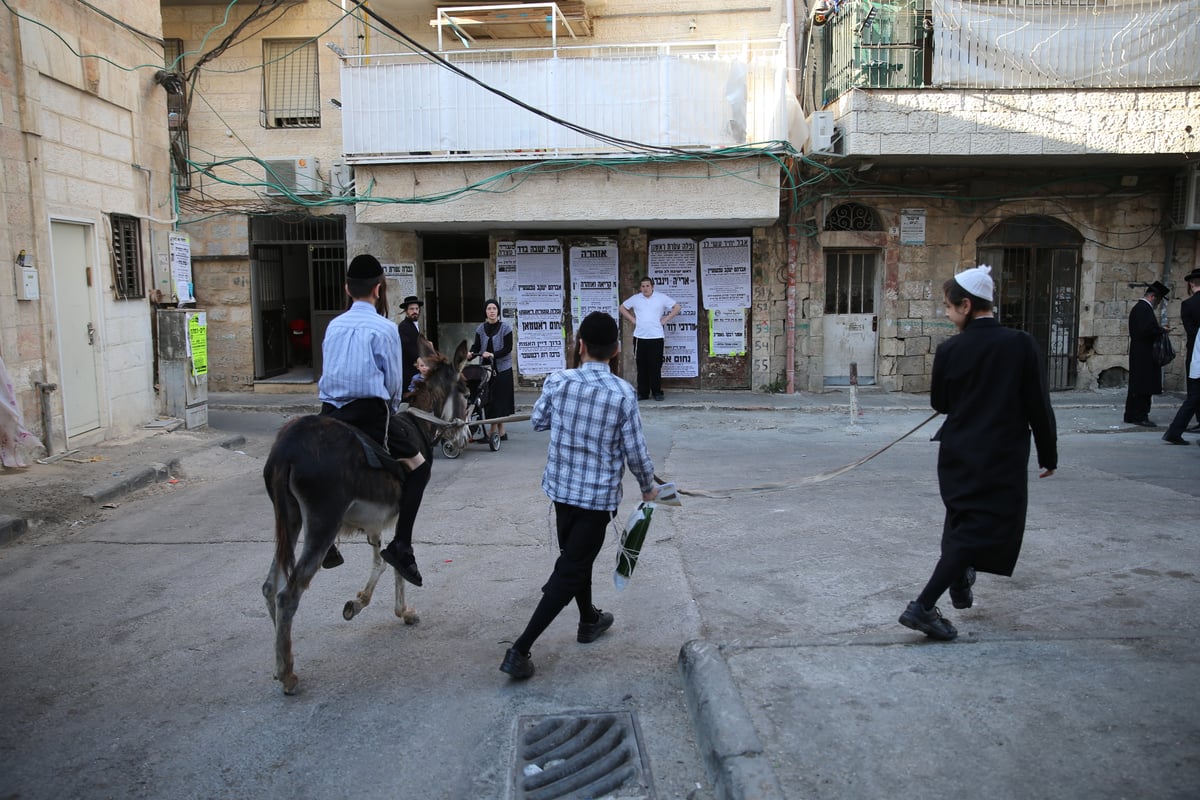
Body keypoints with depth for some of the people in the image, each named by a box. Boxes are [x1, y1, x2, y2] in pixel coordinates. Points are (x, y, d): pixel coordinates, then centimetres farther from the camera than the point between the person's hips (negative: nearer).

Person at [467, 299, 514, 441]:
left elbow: (508, 348, -9)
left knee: (501, 397, -2)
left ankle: (500, 431, 6)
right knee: (489, 398, 3)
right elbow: (477, 346, 5)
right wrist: (471, 354, -16)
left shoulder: (505, 327, -4)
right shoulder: (481, 329, 8)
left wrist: (493, 355, -22)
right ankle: (493, 430, 10)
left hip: (502, 367, -4)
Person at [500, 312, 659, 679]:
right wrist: (648, 487, 6)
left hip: (561, 487, 4)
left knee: (575, 556, 24)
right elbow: (635, 451, -11)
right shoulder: (622, 393, -16)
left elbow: (538, 421, 7)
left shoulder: (557, 381, -9)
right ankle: (519, 650, -3)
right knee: (569, 572, 2)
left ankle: (589, 620, 44)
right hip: (599, 495, -4)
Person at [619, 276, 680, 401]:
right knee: (642, 367, 3)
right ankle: (642, 392, 9)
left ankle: (656, 392, 8)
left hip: (656, 337, -2)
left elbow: (676, 307, 6)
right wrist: (632, 319, 9)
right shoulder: (635, 298, 8)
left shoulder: (662, 298, 2)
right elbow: (622, 308, 20)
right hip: (639, 337, 2)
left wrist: (665, 320, 0)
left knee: (656, 366, -1)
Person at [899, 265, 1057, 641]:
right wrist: (1048, 455, 4)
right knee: (981, 528, 0)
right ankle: (923, 606, -7)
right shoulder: (1021, 344, -10)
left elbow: (939, 403, 5)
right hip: (1003, 458, -2)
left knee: (961, 519, 25)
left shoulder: (949, 350, -7)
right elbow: (1038, 406, -5)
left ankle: (959, 579, 40)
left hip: (958, 455, 2)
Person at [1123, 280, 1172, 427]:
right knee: (1144, 387, -6)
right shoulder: (1145, 309, -16)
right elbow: (1148, 330, -25)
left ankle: (1131, 415, 18)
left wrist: (1159, 328, 13)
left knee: (1136, 385, 14)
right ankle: (1140, 416, -2)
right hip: (1144, 354, -11)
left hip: (1138, 353, 11)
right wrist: (1161, 329, -9)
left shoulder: (1137, 307, 16)